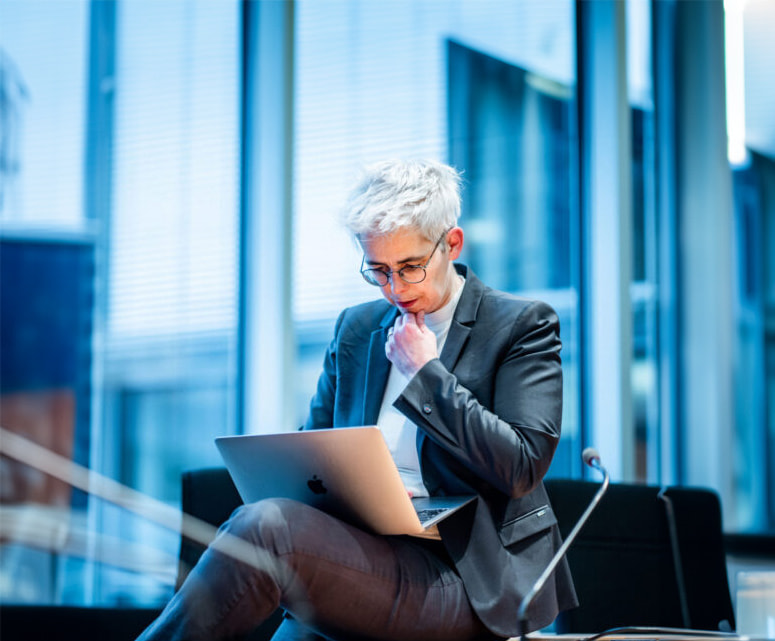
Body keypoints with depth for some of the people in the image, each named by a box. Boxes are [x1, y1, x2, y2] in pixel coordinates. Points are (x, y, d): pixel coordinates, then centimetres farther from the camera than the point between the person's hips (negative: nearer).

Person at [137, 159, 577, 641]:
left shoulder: (523, 325, 1)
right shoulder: (356, 328, 18)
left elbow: (522, 468, -9)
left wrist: (426, 373, -8)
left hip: (467, 578, -5)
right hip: (366, 554, 5)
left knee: (267, 527, -27)